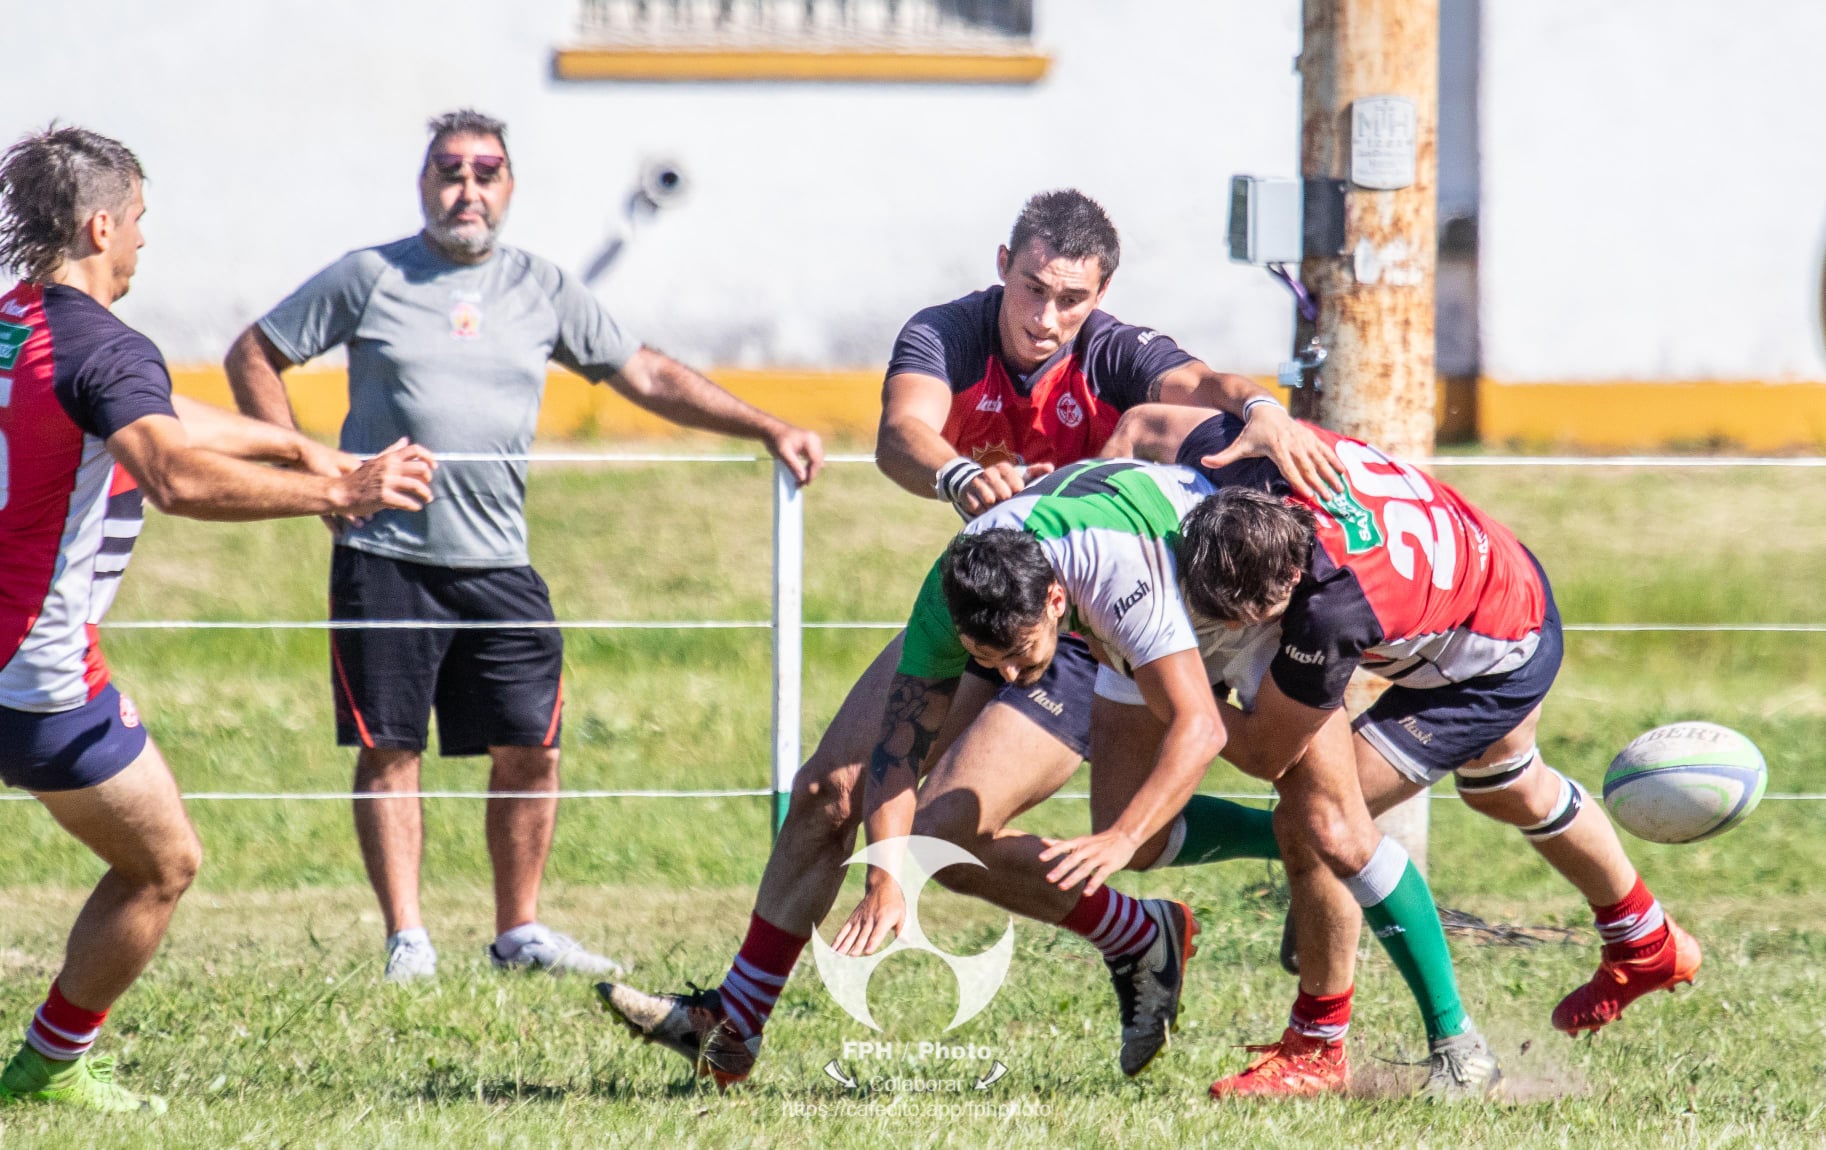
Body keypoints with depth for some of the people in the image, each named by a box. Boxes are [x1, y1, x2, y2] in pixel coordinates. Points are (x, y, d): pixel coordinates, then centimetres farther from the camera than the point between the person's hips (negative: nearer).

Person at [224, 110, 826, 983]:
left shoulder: (544, 292, 11)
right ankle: (406, 939, 3)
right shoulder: (369, 279, 3)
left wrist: (768, 430, 8)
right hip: (386, 561, -3)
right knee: (388, 749, -3)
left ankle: (519, 933, 14)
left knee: (530, 750, 1)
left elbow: (647, 377, 15)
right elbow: (253, 358, 8)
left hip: (498, 566, 3)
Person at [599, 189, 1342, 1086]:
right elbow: (900, 434, -33)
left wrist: (1259, 409, -65)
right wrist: (958, 475, -56)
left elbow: (1197, 384, -41)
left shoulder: (1118, 356, -19)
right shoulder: (946, 336, -13)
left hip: (1084, 634, -5)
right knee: (828, 790, 4)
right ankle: (731, 1023, 16)